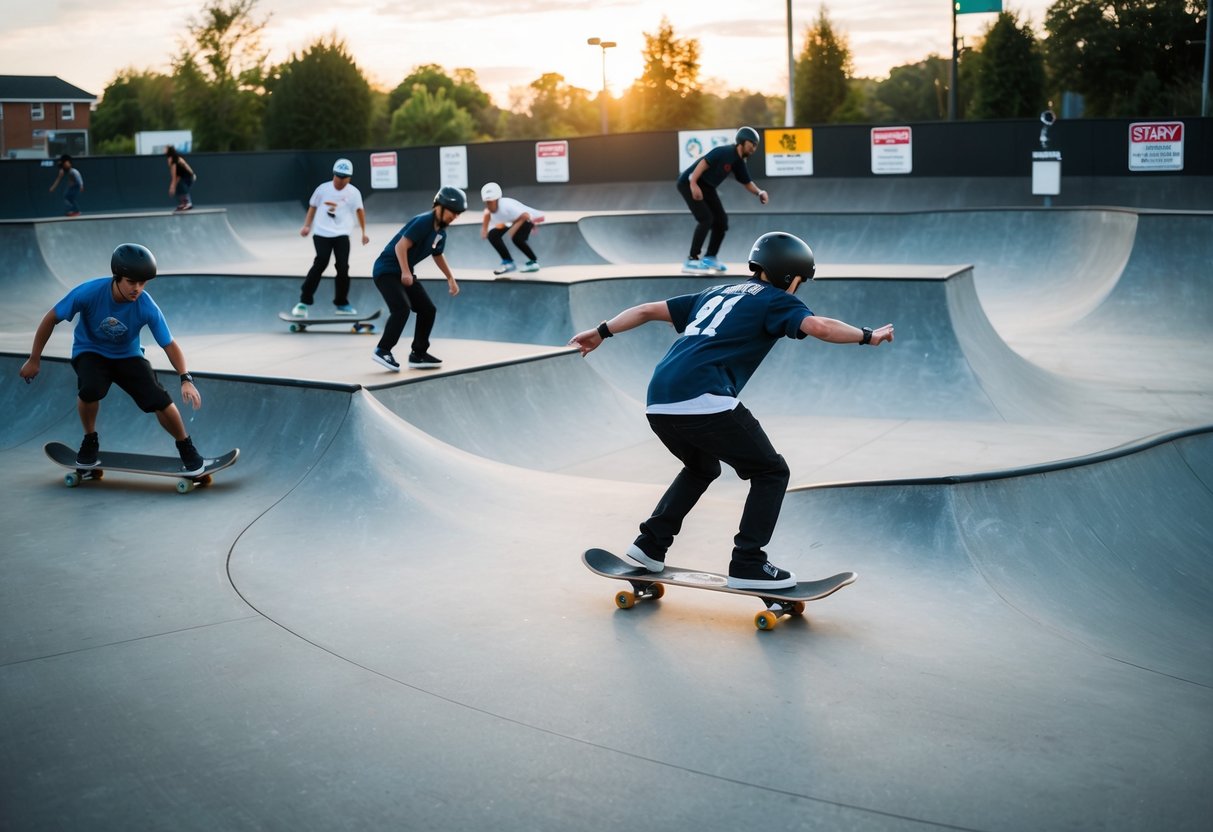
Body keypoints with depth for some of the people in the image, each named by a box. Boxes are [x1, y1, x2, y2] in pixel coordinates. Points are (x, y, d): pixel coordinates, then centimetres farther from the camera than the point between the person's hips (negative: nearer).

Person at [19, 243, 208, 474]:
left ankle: (186, 448, 8)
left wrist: (186, 379, -32)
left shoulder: (147, 307, -25)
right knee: (91, 388, -34)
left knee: (160, 400, -19)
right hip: (90, 352, -1)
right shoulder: (89, 292, -27)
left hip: (128, 356, 1)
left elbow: (170, 345, -17)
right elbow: (51, 319, -14)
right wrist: (34, 360, -8)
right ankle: (90, 441, -4)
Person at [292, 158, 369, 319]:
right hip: (321, 234, -1)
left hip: (341, 235, 1)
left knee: (343, 268, -3)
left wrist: (364, 232, -10)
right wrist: (307, 226, 5)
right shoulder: (323, 189, 3)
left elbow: (360, 211, -3)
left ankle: (341, 303, 15)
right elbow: (312, 207, 13)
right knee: (321, 263, -16)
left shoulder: (353, 192, 0)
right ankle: (304, 301, -10)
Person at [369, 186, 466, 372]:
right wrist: (406, 273, -34)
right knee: (402, 308, -25)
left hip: (405, 273, 9)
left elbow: (437, 255, 27)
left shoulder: (441, 232, 8)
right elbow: (401, 246, -27)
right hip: (386, 269, -9)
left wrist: (450, 278, 27)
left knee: (428, 310, 7)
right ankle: (382, 351, -15)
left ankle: (418, 354, 17)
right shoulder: (423, 222, -20)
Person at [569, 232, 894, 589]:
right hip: (705, 402, -8)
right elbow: (819, 326, -10)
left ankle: (651, 543, 27)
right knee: (771, 473, 8)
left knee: (702, 468, 33)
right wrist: (868, 336, 3)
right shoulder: (775, 300, 9)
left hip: (658, 403, 8)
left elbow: (649, 310, 27)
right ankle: (747, 564, 2)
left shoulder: (717, 294, 28)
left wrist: (602, 332, 34)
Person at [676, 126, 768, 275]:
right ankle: (691, 261, -17)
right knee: (706, 218, -20)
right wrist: (693, 184, -39)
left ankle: (709, 258, 22)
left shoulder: (739, 162, 6)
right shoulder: (725, 152, -21)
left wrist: (759, 192, -7)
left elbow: (747, 183, 13)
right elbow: (704, 162, -31)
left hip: (706, 187, 10)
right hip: (689, 183, -10)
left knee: (721, 220, 10)